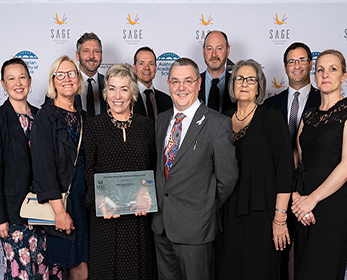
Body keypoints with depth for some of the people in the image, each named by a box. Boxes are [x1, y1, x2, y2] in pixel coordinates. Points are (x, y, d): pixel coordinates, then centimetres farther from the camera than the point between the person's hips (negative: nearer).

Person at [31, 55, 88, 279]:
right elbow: (43, 167, -13)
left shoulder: (82, 116, 12)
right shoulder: (46, 116, -7)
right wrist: (60, 211, -17)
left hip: (85, 199, 5)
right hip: (61, 200, -5)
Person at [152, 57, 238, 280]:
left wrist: (208, 207, 0)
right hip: (161, 223, 6)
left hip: (194, 227, -6)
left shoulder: (218, 124, -12)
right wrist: (159, 201, 7)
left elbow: (227, 176, -9)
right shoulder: (161, 120, 9)